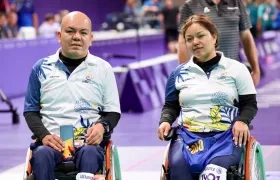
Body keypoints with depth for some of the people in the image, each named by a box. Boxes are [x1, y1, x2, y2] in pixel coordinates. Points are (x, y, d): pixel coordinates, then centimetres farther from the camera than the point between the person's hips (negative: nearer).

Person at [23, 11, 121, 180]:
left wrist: (102, 126, -11)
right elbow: (31, 111, 14)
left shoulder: (103, 68, 12)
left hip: (88, 142, 0)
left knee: (89, 154, -36)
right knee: (42, 155, -34)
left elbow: (113, 112, 13)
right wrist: (44, 135, -7)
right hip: (51, 142, 1)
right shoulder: (41, 68, 13)